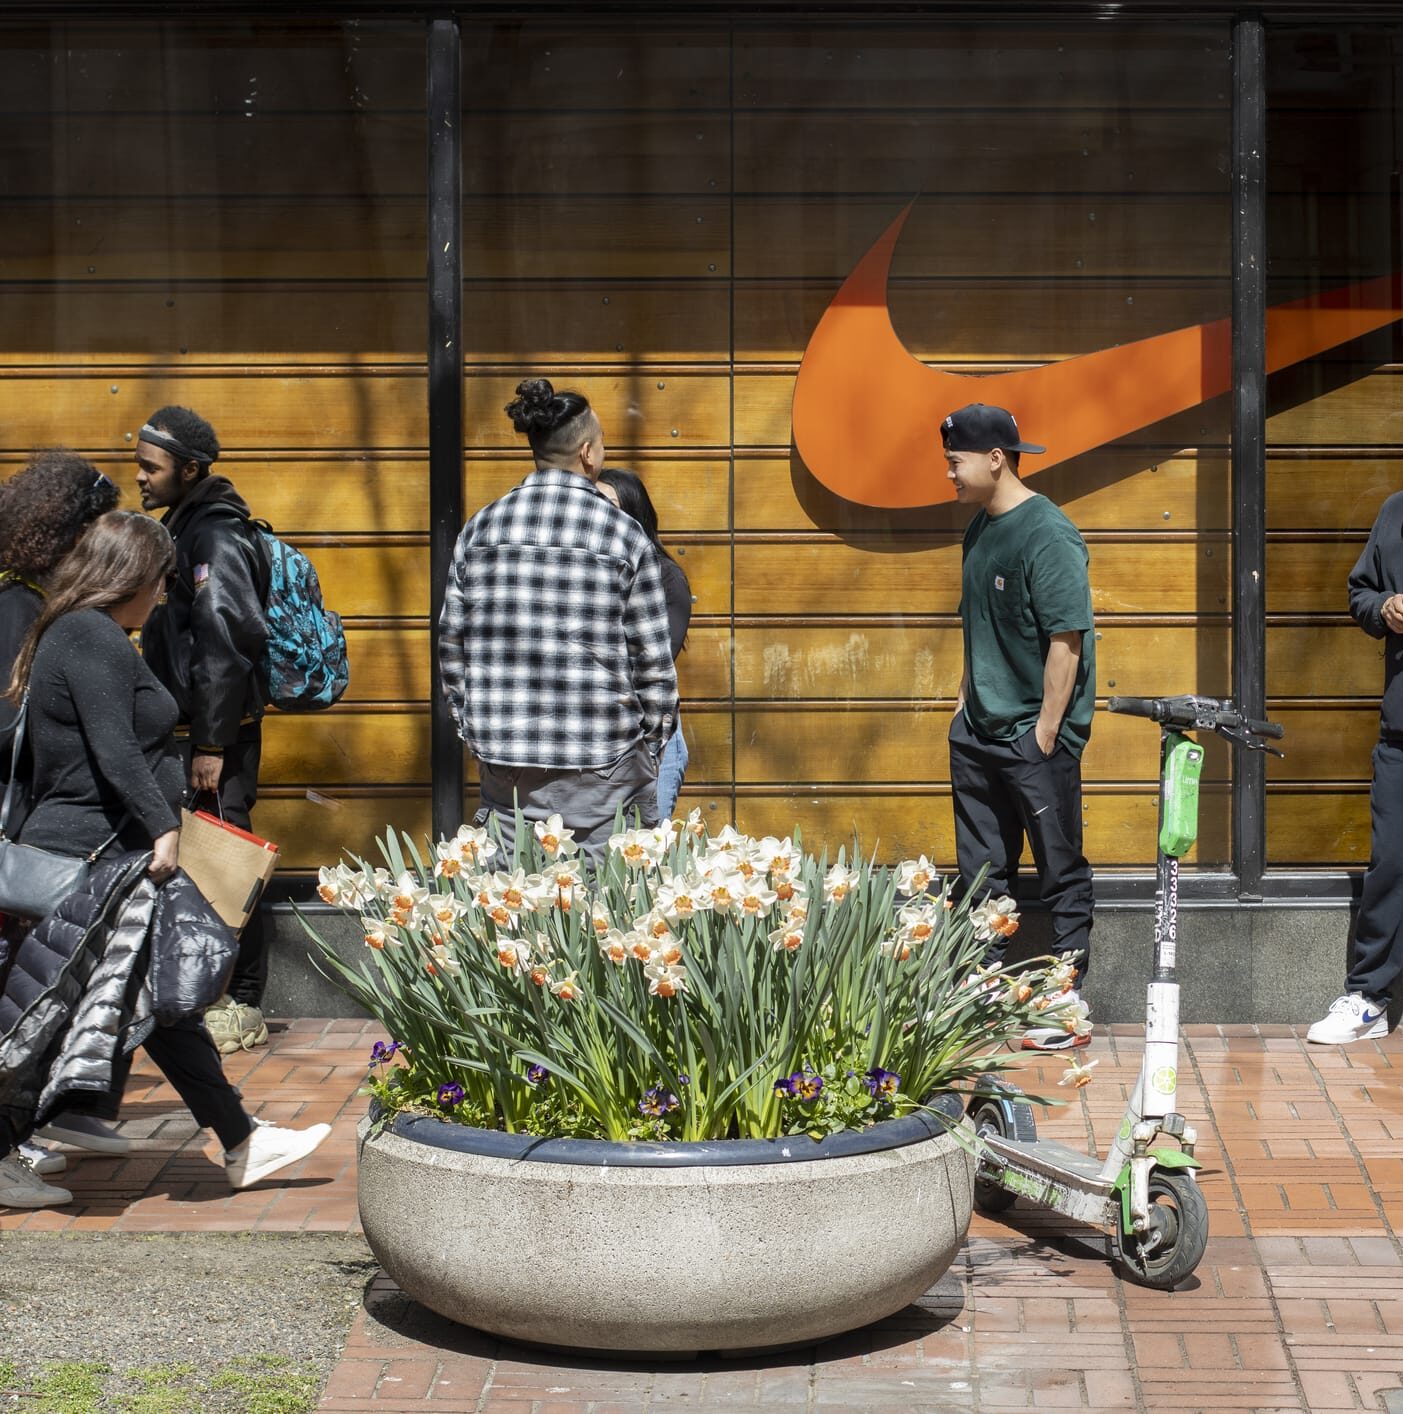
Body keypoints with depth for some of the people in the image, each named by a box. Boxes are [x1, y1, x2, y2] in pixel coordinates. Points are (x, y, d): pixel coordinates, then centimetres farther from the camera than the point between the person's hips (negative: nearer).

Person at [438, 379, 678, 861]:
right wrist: (651, 744, 9)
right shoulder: (623, 535, -5)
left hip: (503, 766, 4)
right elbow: (654, 661, -3)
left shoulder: (480, 529, 5)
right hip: (600, 767, -3)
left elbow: (451, 644, 9)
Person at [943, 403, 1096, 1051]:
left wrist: (1046, 731, -19)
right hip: (979, 734, 9)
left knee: (1062, 875, 1)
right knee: (982, 876, 12)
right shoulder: (980, 528, 12)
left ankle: (1070, 1007, 6)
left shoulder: (1048, 535, -15)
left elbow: (1066, 638, -19)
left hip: (1035, 738, -9)